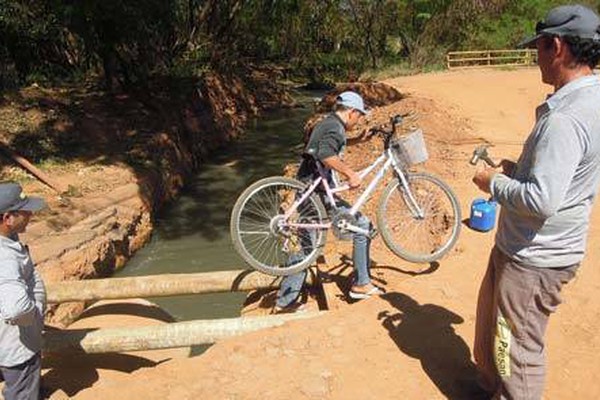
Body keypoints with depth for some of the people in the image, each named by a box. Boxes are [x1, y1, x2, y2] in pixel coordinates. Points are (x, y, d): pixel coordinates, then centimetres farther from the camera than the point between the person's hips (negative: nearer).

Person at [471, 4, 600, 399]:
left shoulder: (564, 119, -28)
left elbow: (541, 200, -32)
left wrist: (495, 183, -16)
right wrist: (519, 169, 9)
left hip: (534, 257, -11)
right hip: (531, 246, 11)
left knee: (518, 347, 8)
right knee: (491, 319, 28)